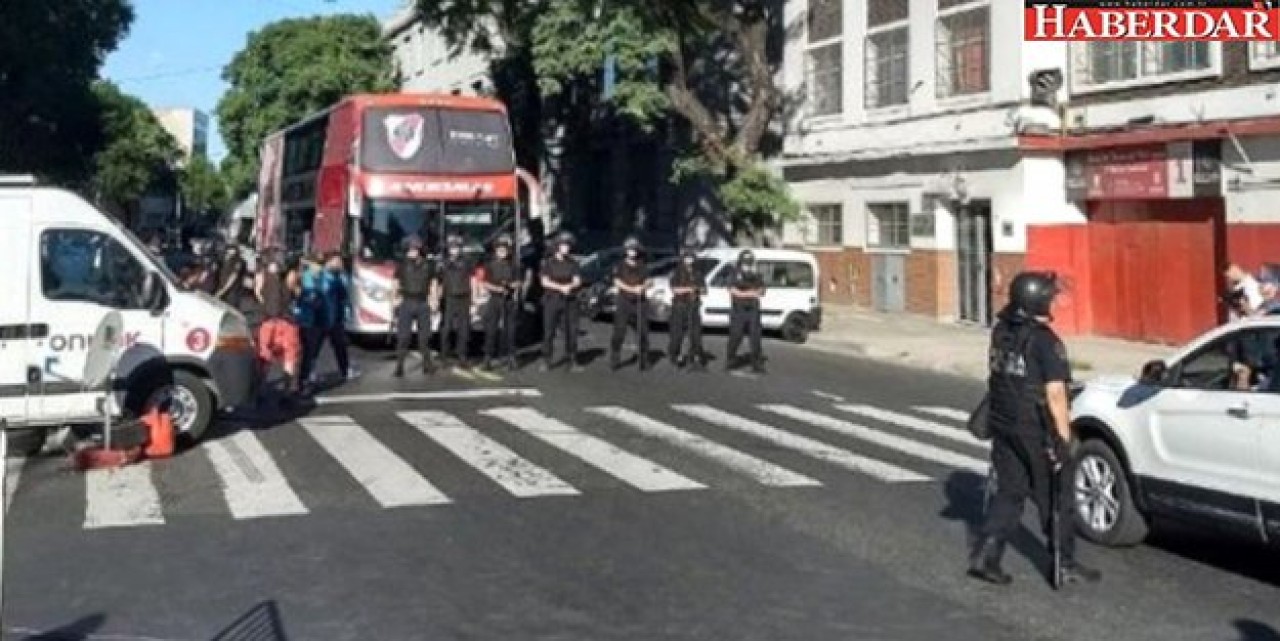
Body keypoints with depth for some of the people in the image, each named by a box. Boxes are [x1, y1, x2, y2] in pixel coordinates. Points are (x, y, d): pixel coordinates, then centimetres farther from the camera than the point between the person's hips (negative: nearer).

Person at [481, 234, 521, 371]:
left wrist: (512, 285, -10)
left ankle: (510, 357, 9)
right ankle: (488, 357, -1)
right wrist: (497, 288, -15)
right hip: (494, 299, -1)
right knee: (491, 329, -4)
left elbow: (517, 282, 11)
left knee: (509, 329, 3)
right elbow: (486, 284, 1)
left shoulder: (513, 264, 8)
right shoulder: (490, 264, 4)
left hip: (510, 300, 1)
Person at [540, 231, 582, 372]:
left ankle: (573, 362, 6)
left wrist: (569, 286, -22)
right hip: (552, 299, -2)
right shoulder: (548, 262, 1)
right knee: (549, 331, -4)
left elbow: (577, 281, 1)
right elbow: (545, 282, -7)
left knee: (572, 331, 0)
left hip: (570, 301, 2)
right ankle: (546, 361, 2)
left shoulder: (573, 262, 8)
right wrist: (561, 287, -19)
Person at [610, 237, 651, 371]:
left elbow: (647, 282, 9)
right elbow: (617, 282, -7)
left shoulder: (642, 267, 13)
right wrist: (632, 289, -20)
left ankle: (643, 360, 9)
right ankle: (615, 359, 0)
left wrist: (642, 287, -14)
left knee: (643, 332, 1)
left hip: (639, 302, 3)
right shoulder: (620, 266, 3)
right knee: (619, 332, -7)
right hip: (624, 301, -3)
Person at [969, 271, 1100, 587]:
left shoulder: (1001, 333, 5)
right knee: (1056, 499, 7)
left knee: (1009, 492, 14)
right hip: (1037, 431, -7)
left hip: (1004, 426, 7)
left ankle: (985, 555, 6)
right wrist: (1064, 437, -16)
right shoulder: (1045, 341, -18)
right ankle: (1065, 565, 16)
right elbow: (1055, 394, -20)